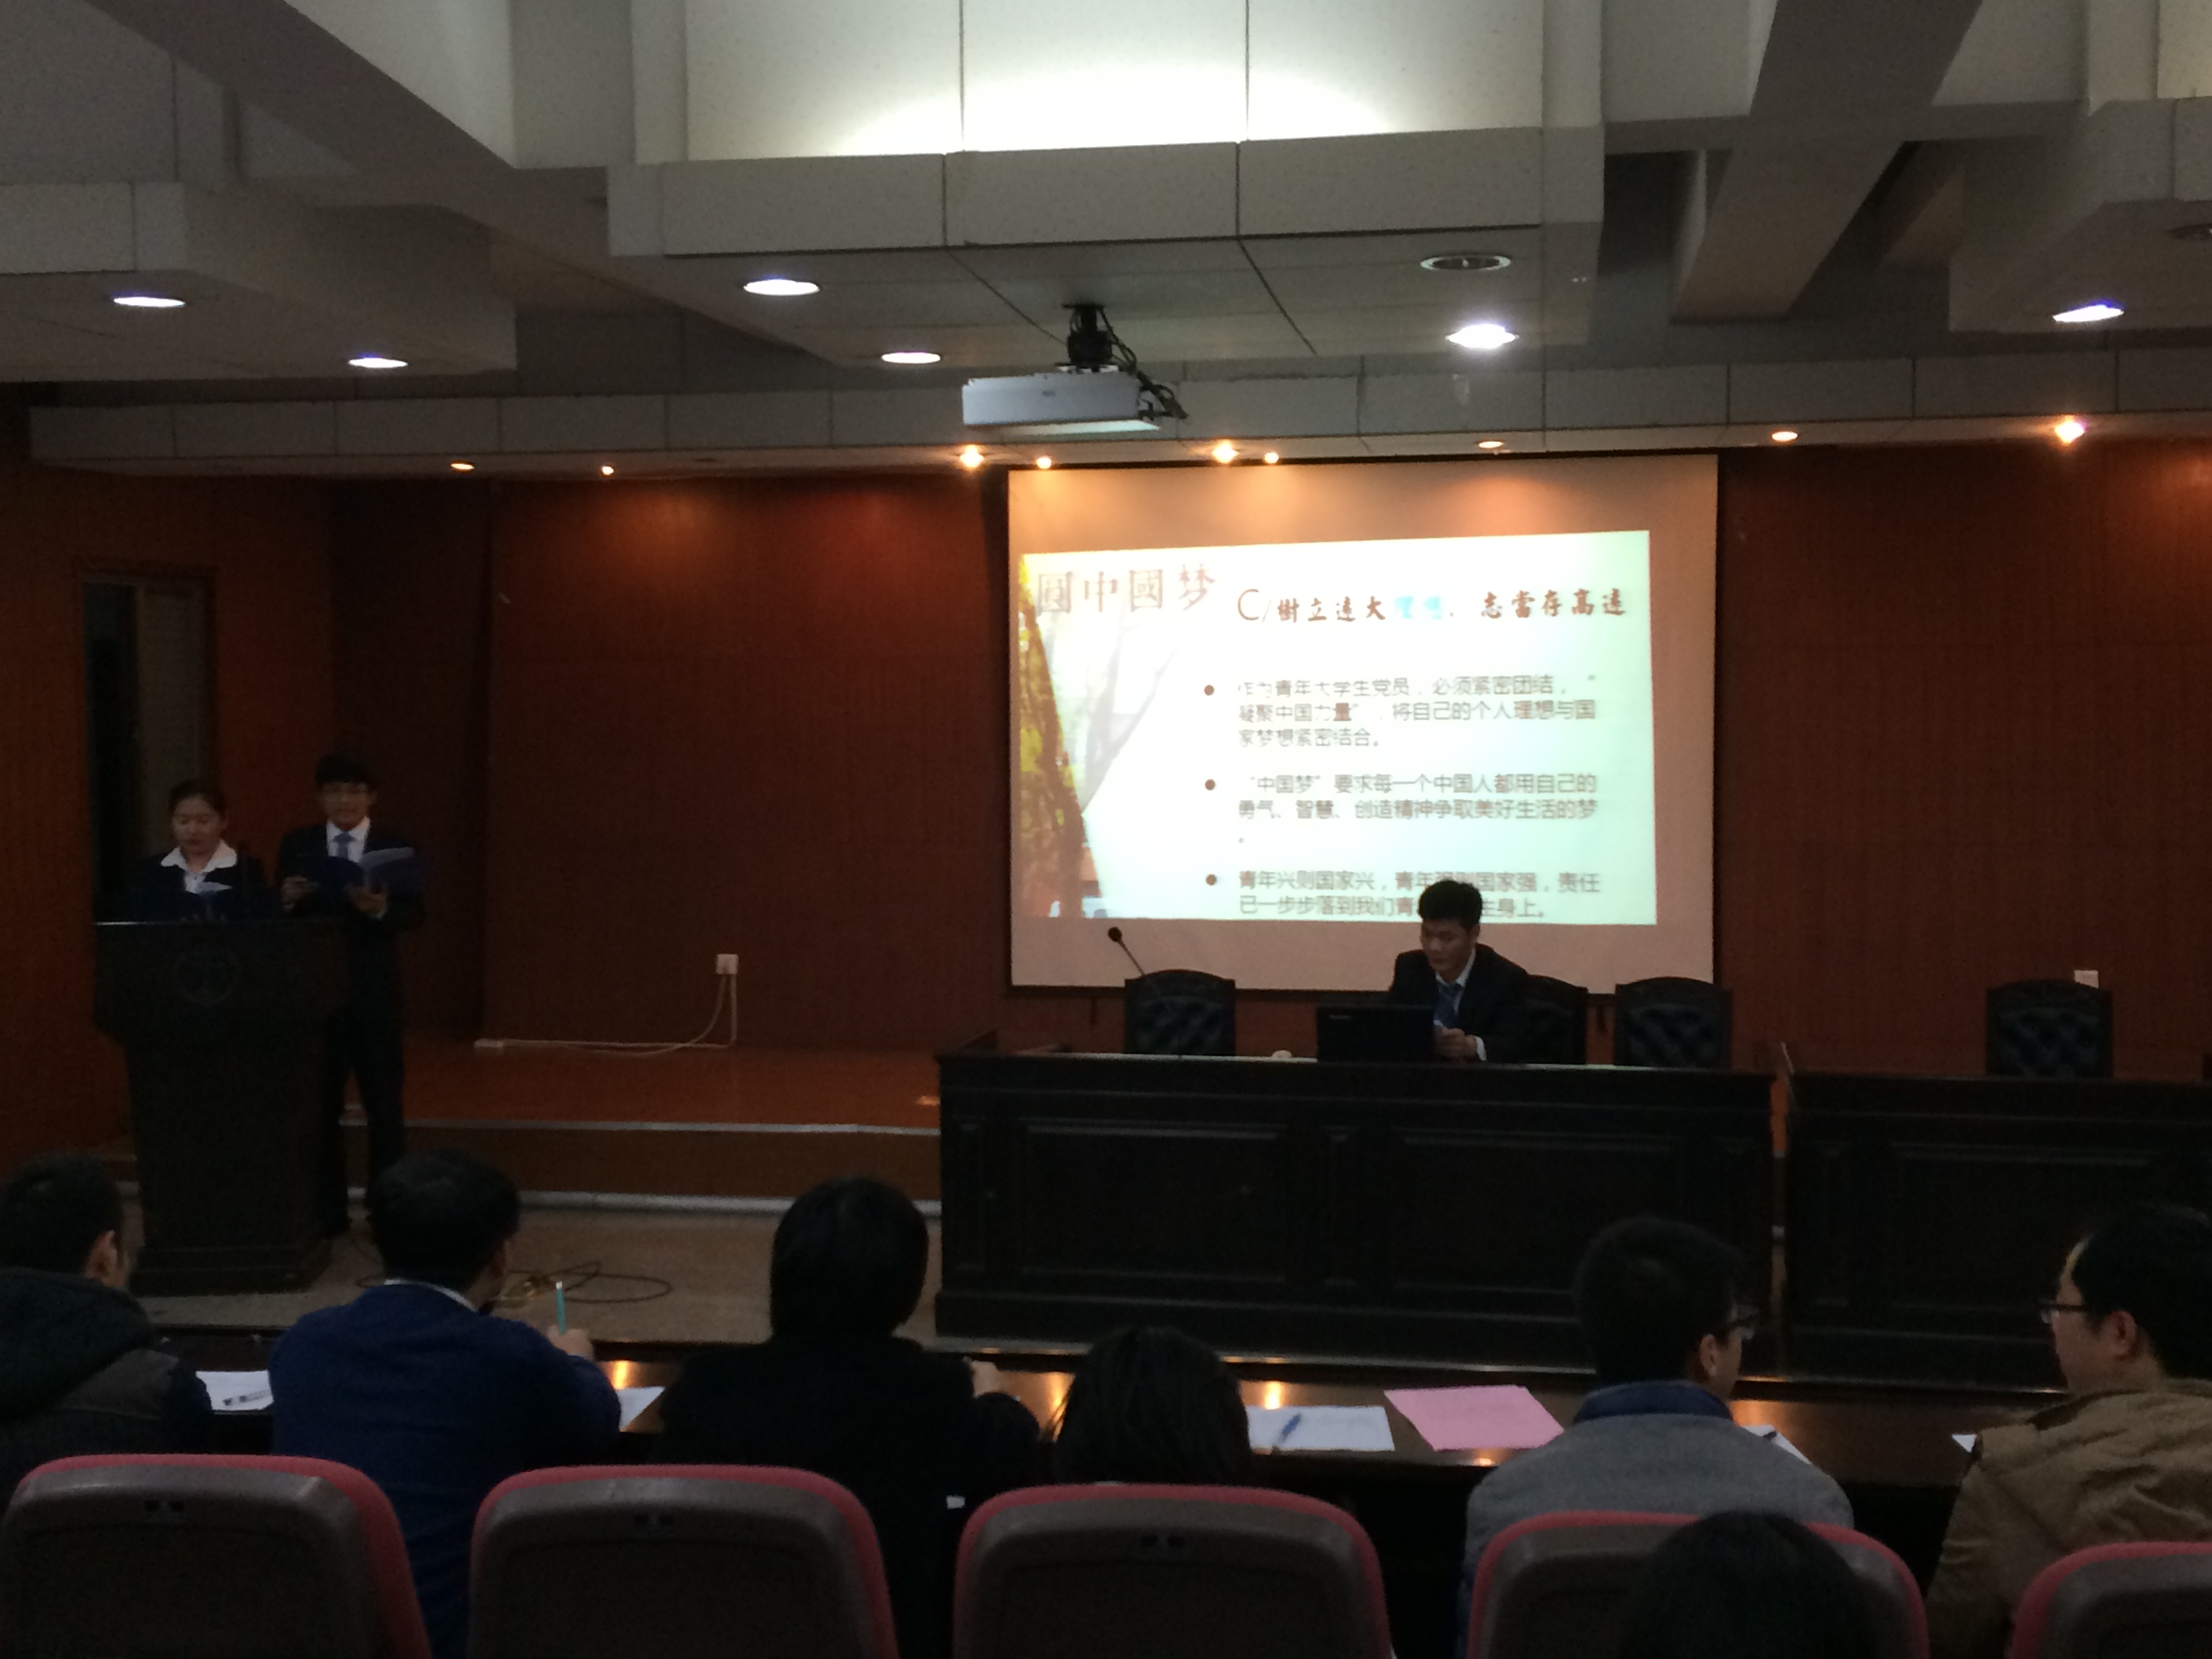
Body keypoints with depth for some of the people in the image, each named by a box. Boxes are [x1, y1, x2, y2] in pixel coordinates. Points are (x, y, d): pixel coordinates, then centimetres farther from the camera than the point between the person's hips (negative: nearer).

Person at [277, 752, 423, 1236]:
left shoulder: (396, 845, 1)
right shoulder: (296, 845, 6)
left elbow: (415, 915, -5)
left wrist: (381, 910, -24)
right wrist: (288, 900, -17)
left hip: (374, 991, -2)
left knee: (384, 1105, 3)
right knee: (319, 1105, 7)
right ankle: (326, 1212, 16)